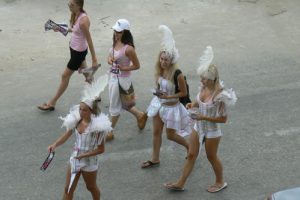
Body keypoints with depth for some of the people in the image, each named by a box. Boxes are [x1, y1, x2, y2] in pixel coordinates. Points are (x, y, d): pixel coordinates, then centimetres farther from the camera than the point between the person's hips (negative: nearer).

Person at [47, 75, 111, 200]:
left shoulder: (97, 126, -24)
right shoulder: (77, 120, -10)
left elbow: (101, 149, -17)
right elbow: (66, 135, 0)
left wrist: (84, 155, -25)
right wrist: (55, 145, -16)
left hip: (89, 163, -5)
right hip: (74, 159, 5)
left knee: (91, 187, 20)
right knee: (68, 189, 9)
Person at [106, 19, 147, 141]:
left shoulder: (128, 49, -24)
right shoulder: (116, 43, -1)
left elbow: (137, 66, -16)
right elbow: (110, 57, 12)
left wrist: (123, 68, -23)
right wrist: (110, 59, -10)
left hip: (122, 79, -8)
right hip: (113, 76, 8)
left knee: (114, 106, 7)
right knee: (121, 103, 23)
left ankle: (110, 132, 23)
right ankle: (140, 115, 44)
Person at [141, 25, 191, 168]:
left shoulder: (177, 74, -26)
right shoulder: (159, 70, -9)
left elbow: (184, 93, -16)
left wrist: (168, 96, -23)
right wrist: (158, 92, -3)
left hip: (171, 106, -6)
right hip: (159, 103, 6)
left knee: (170, 135, 9)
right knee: (156, 132, 13)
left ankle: (189, 146, 36)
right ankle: (155, 159, 28)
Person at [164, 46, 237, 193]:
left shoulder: (219, 95, -28)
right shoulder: (203, 87, -9)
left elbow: (223, 119, -22)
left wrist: (204, 117, -27)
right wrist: (193, 104, -10)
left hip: (212, 131, -6)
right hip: (198, 127, 7)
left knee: (211, 157, 14)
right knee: (191, 155, 14)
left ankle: (220, 182, 39)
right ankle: (180, 183, 25)